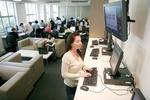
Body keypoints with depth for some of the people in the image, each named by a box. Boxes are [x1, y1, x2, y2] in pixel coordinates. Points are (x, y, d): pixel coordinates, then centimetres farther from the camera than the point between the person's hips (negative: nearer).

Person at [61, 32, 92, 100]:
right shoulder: (66, 56, -30)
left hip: (79, 82, 7)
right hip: (71, 85, -6)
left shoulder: (78, 52, -7)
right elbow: (64, 74, -25)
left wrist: (83, 67, -9)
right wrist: (79, 75, -27)